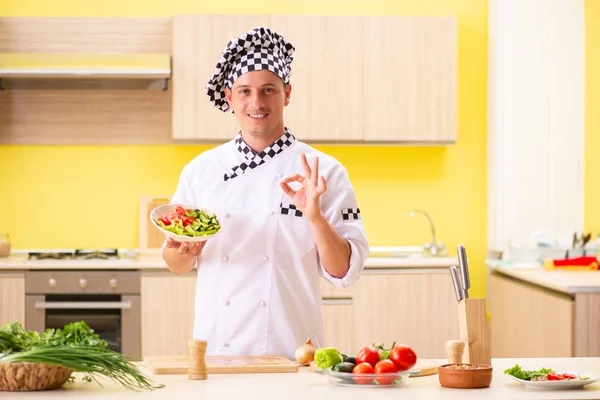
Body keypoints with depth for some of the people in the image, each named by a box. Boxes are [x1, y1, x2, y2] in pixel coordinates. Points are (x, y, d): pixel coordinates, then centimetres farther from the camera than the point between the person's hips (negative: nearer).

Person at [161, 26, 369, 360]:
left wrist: (315, 217, -19)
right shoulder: (201, 170, 5)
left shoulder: (325, 172, -2)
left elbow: (345, 271, -6)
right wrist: (182, 251, -10)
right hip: (216, 346, 2)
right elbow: (178, 265, 11)